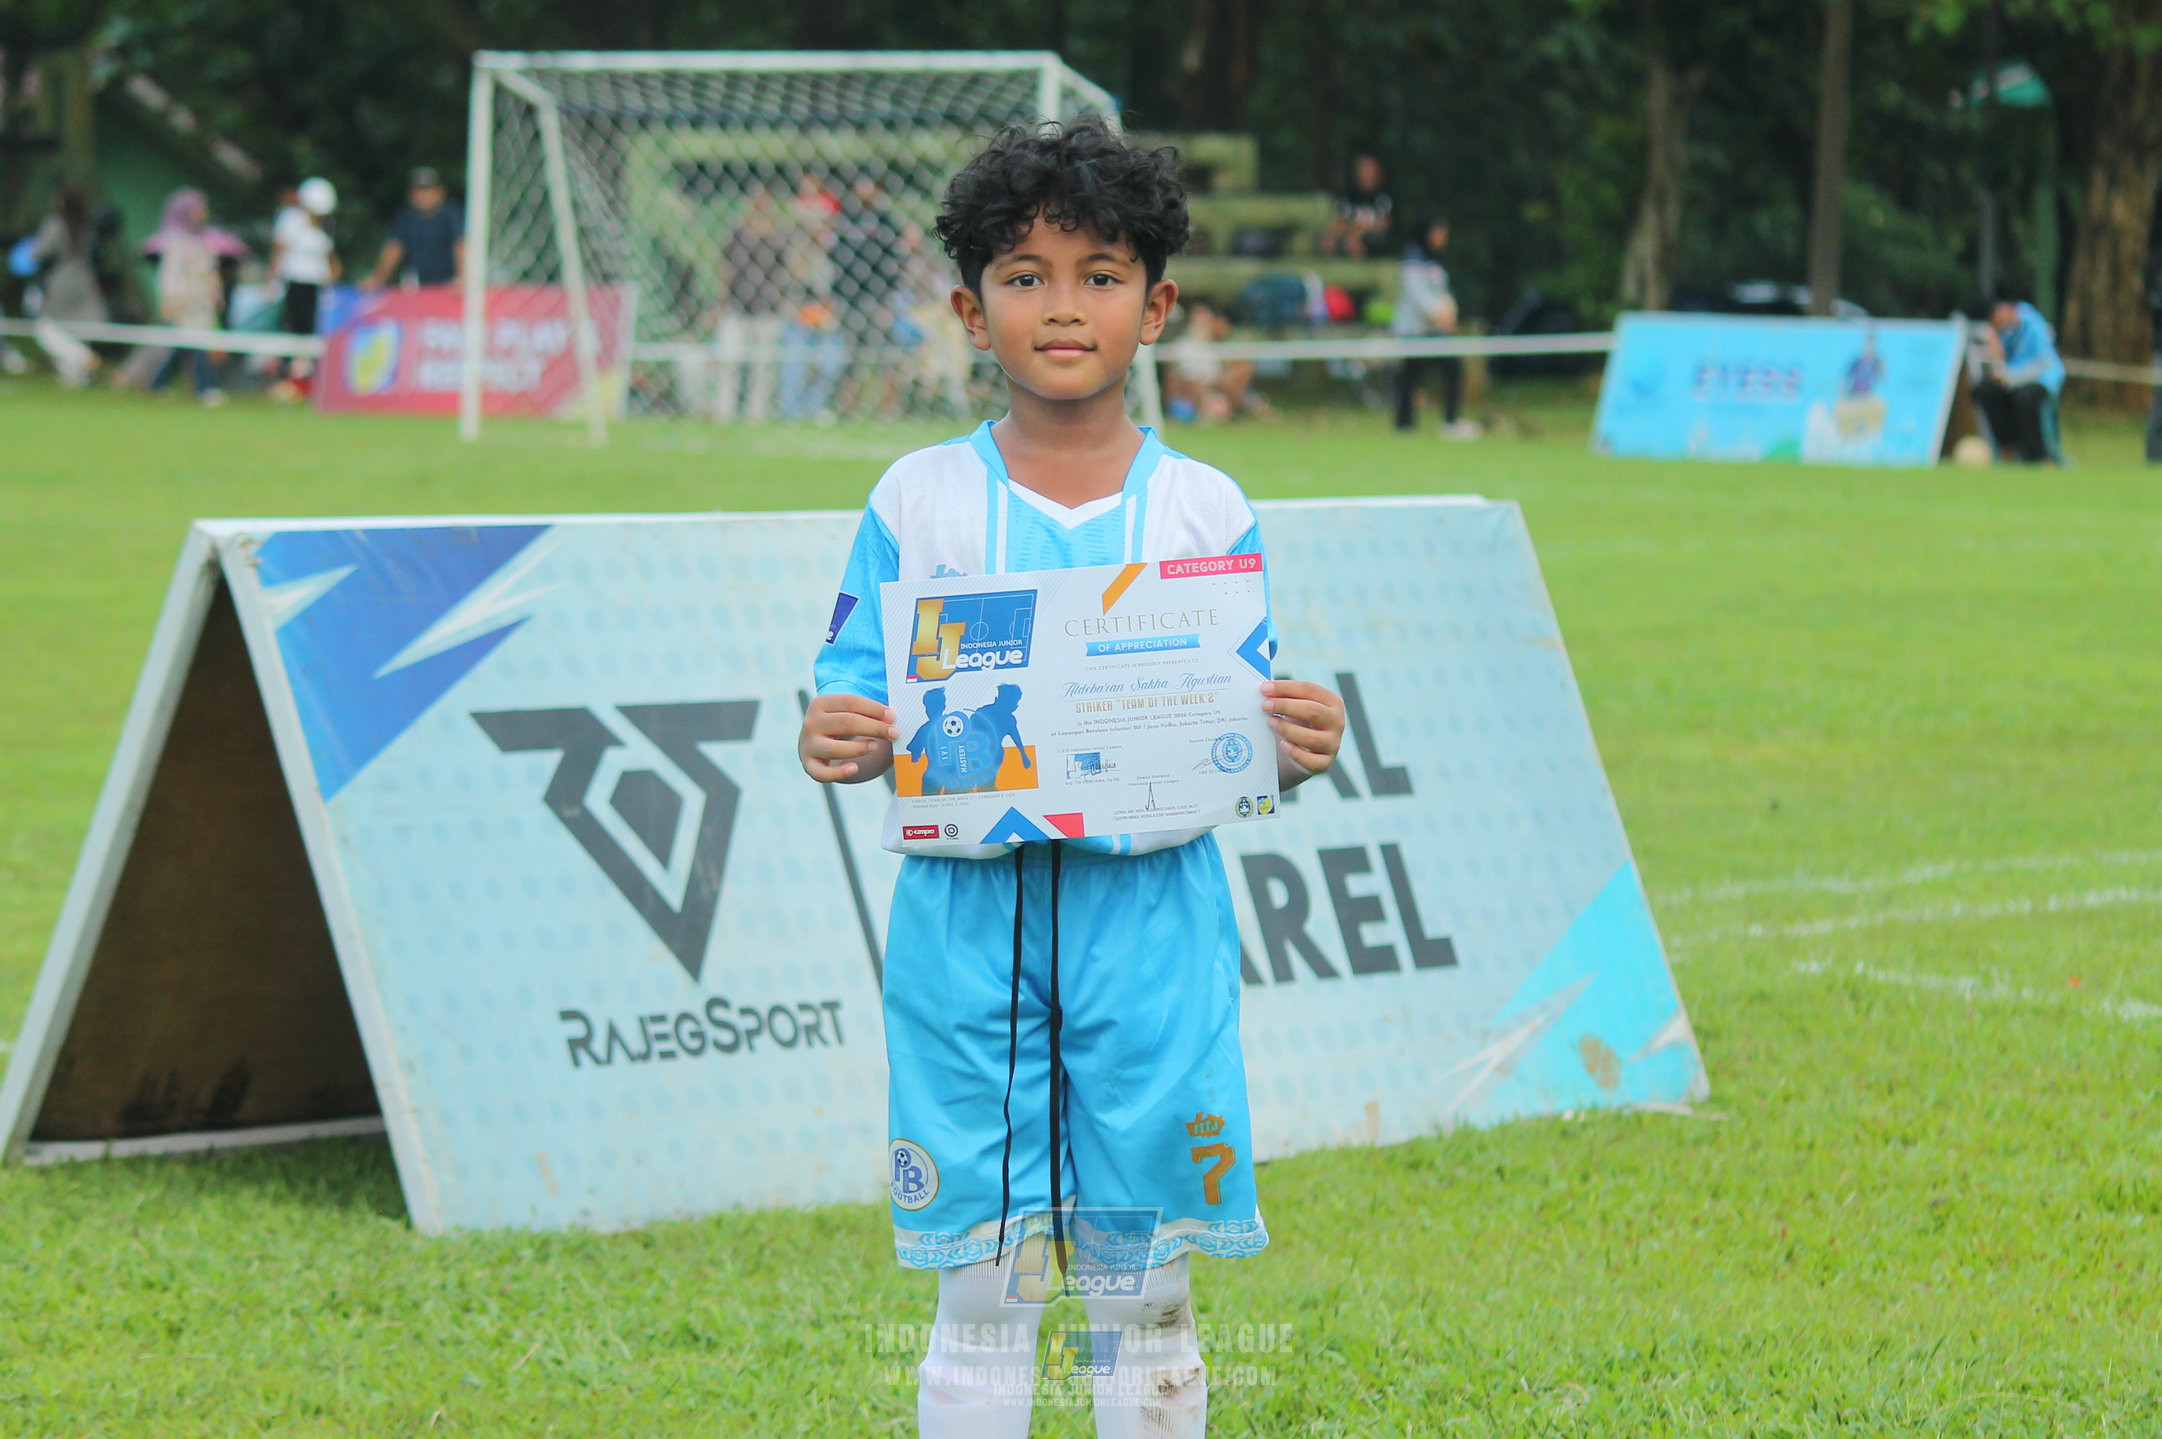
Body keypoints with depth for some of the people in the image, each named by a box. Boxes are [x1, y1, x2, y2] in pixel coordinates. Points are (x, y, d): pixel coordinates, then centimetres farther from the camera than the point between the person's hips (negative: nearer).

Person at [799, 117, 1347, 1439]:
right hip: (967, 901, 0)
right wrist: (833, 743, -20)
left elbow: (1246, 733, 5)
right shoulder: (920, 502, 4)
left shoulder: (1204, 511, 4)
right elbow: (860, 690, 2)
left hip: (1150, 904, 0)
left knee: (1147, 1281, 5)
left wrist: (1299, 747, -17)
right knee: (981, 1279, 4)